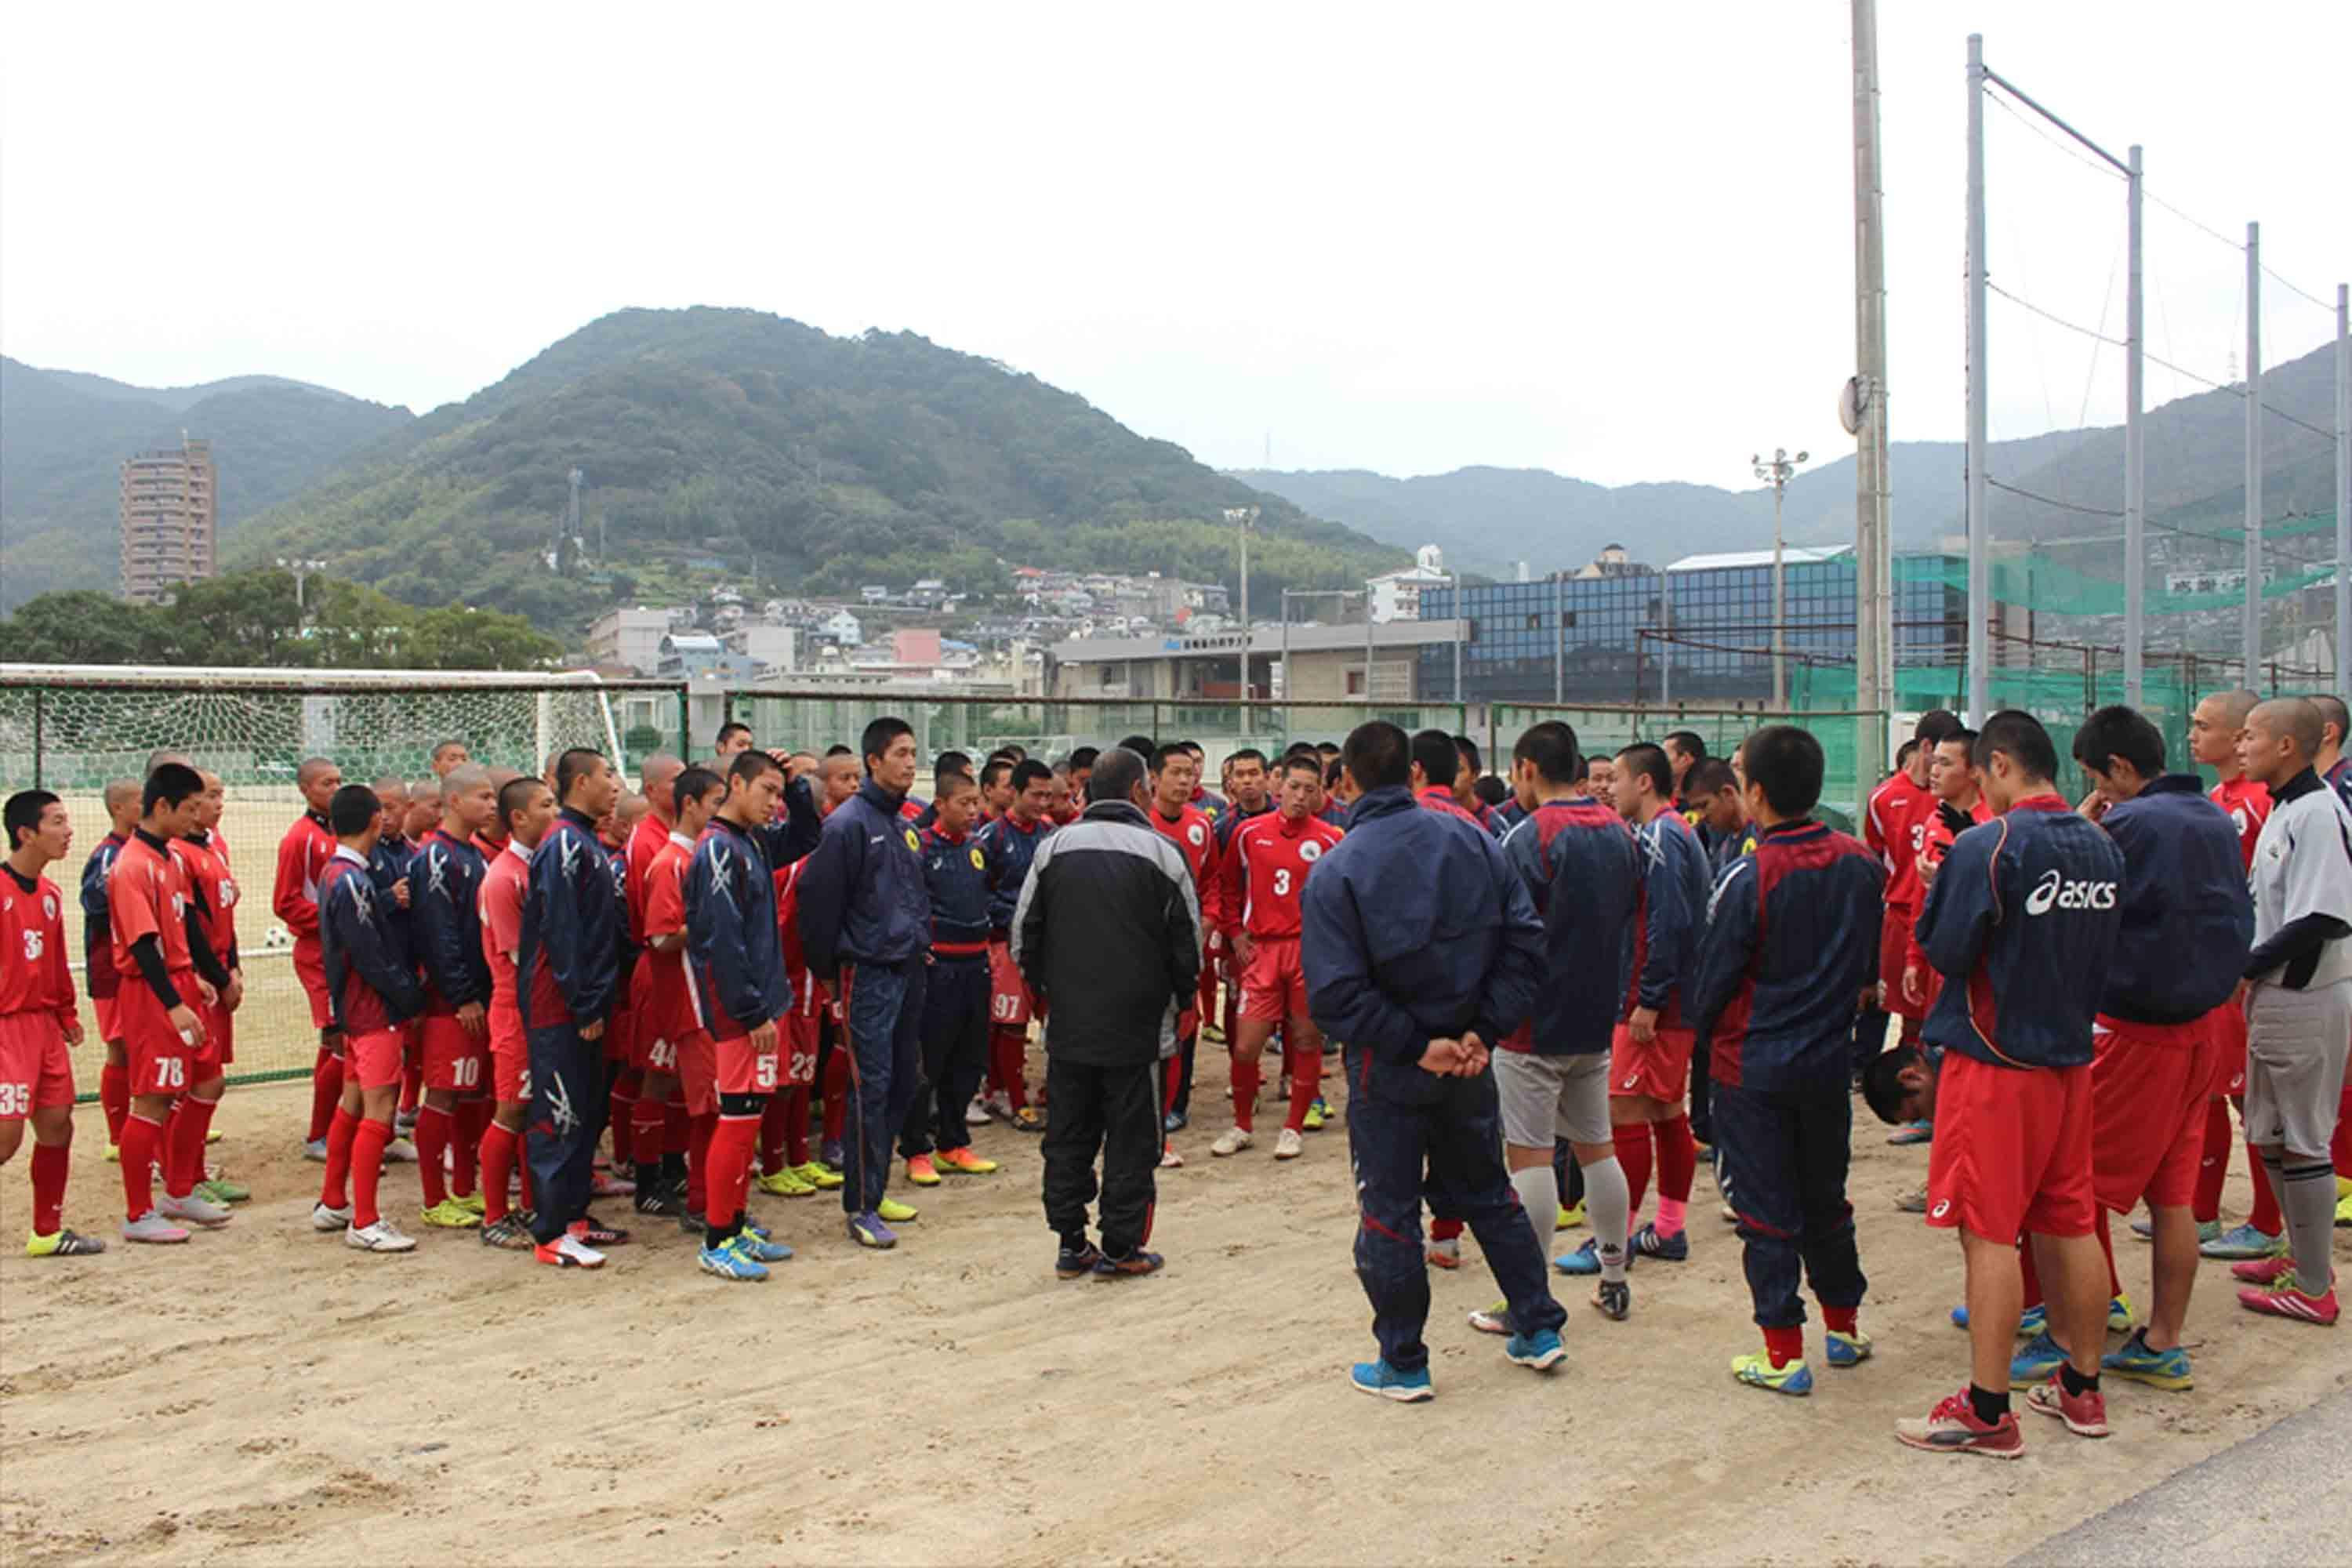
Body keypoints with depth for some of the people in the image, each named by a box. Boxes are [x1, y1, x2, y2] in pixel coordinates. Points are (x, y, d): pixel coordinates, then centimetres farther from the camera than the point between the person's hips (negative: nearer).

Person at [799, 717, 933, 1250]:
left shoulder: (907, 825, 14)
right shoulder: (849, 824, -11)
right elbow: (819, 901, -13)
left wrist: (922, 942, 16)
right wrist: (826, 969, -9)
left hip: (909, 970, 8)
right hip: (868, 972, -8)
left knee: (902, 1082, 12)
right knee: (872, 1087, -7)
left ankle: (873, 1188, 24)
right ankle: (861, 1207, 0)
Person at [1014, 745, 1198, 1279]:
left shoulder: (1053, 848, 1)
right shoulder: (1161, 851, -8)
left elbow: (1024, 935, 5)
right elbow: (1187, 939, -3)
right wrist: (1181, 998, 13)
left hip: (1068, 1021, 3)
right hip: (1137, 1023, -3)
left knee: (1067, 1135, 12)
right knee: (1131, 1138, 6)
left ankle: (1071, 1244, 18)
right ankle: (1120, 1249, 10)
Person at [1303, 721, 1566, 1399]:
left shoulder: (1336, 872, -15)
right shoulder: (1474, 841, -3)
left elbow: (1336, 994, -21)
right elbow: (1525, 943, -5)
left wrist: (1415, 1046, -15)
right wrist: (1483, 1031, -8)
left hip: (1389, 1069, -4)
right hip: (1467, 1061, 4)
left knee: (1388, 1212, 9)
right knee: (1488, 1191, 22)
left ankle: (1404, 1364, 17)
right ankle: (1539, 1328, 29)